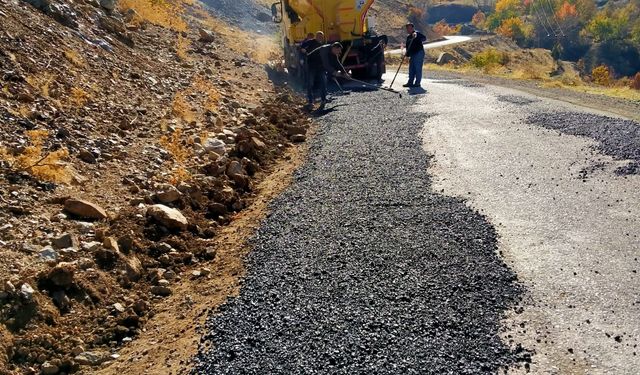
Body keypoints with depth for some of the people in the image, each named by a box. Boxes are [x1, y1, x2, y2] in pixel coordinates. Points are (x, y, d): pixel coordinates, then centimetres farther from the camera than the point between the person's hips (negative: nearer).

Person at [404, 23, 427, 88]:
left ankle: (417, 83, -4)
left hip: (419, 53, -9)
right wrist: (407, 54, 10)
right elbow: (408, 46, 23)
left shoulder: (417, 33, -5)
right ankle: (410, 82, 17)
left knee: (418, 69, -7)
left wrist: (417, 36, -33)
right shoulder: (408, 37, 18)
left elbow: (424, 39, -20)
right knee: (411, 69, 11)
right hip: (412, 55, 9)